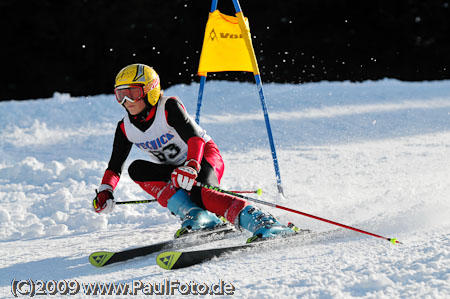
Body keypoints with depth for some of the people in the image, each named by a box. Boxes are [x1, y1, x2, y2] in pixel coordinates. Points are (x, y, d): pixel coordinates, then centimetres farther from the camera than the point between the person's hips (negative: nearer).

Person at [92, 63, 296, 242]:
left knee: (201, 195, -38)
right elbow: (115, 165, 0)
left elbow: (195, 137, -31)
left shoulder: (169, 107, -20)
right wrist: (105, 191, -20)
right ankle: (196, 216, -30)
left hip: (204, 158, -6)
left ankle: (262, 222, -39)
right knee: (137, 169, -22)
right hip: (174, 172, 7)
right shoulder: (125, 128, -3)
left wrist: (191, 167, -49)